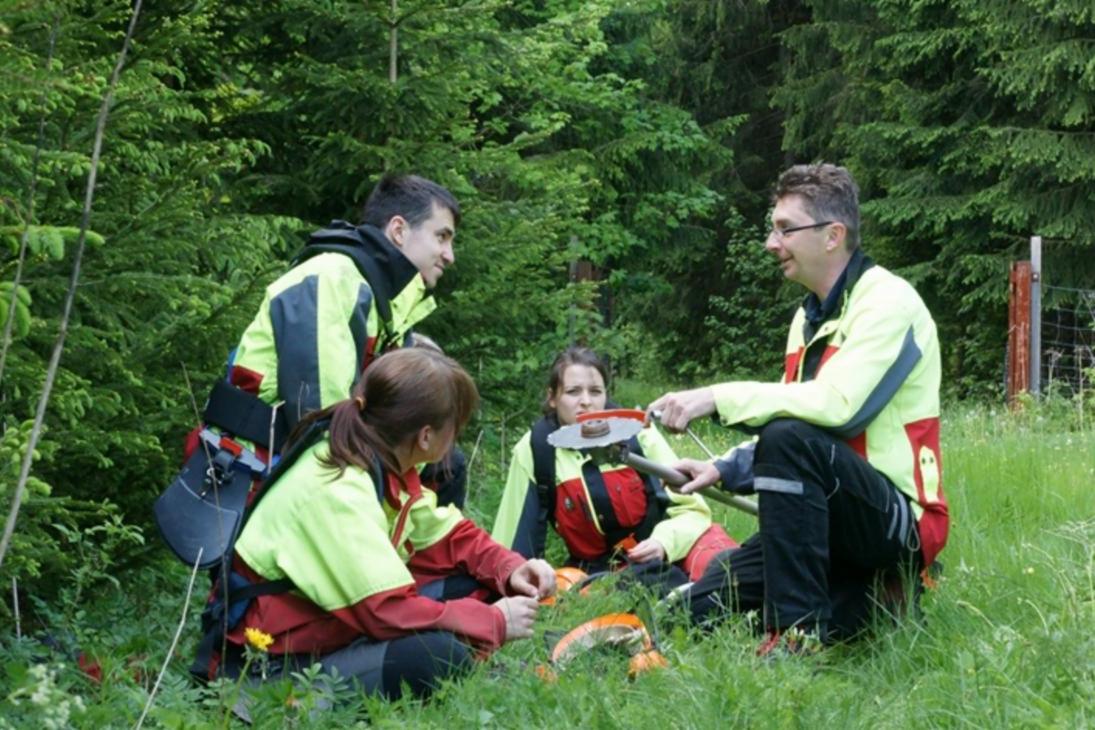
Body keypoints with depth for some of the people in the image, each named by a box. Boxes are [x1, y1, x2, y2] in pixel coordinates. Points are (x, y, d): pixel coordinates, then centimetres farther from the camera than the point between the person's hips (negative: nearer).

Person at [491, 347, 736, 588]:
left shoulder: (636, 431, -8)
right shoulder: (535, 450, -7)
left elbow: (692, 509, -4)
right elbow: (514, 540, 0)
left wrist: (664, 541, -22)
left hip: (668, 555, -2)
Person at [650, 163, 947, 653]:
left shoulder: (888, 301, -13)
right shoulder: (810, 317, 14)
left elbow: (836, 404, -28)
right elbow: (793, 417, 20)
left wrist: (721, 398, -26)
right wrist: (724, 470, 3)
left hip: (902, 521, -9)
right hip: (846, 519, 9)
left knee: (789, 439, -33)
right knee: (707, 602, 1)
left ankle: (799, 634, -29)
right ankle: (872, 597, 7)